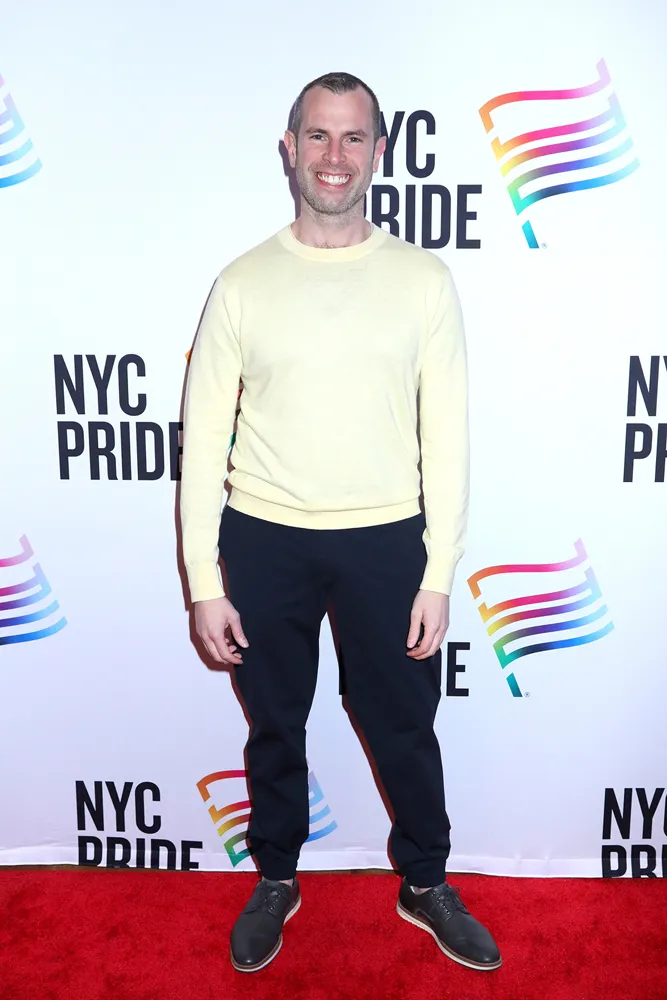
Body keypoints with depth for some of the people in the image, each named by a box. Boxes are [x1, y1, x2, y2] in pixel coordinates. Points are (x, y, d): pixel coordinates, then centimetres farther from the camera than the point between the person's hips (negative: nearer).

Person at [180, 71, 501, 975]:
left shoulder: (424, 280, -2)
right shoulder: (242, 284, -3)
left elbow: (447, 436, -2)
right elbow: (203, 437, -2)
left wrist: (439, 573, -5)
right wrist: (205, 581, -5)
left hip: (385, 541, 0)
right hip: (264, 541, 1)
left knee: (405, 729, 15)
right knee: (274, 727, 17)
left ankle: (426, 885, 41)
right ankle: (277, 880, 43)